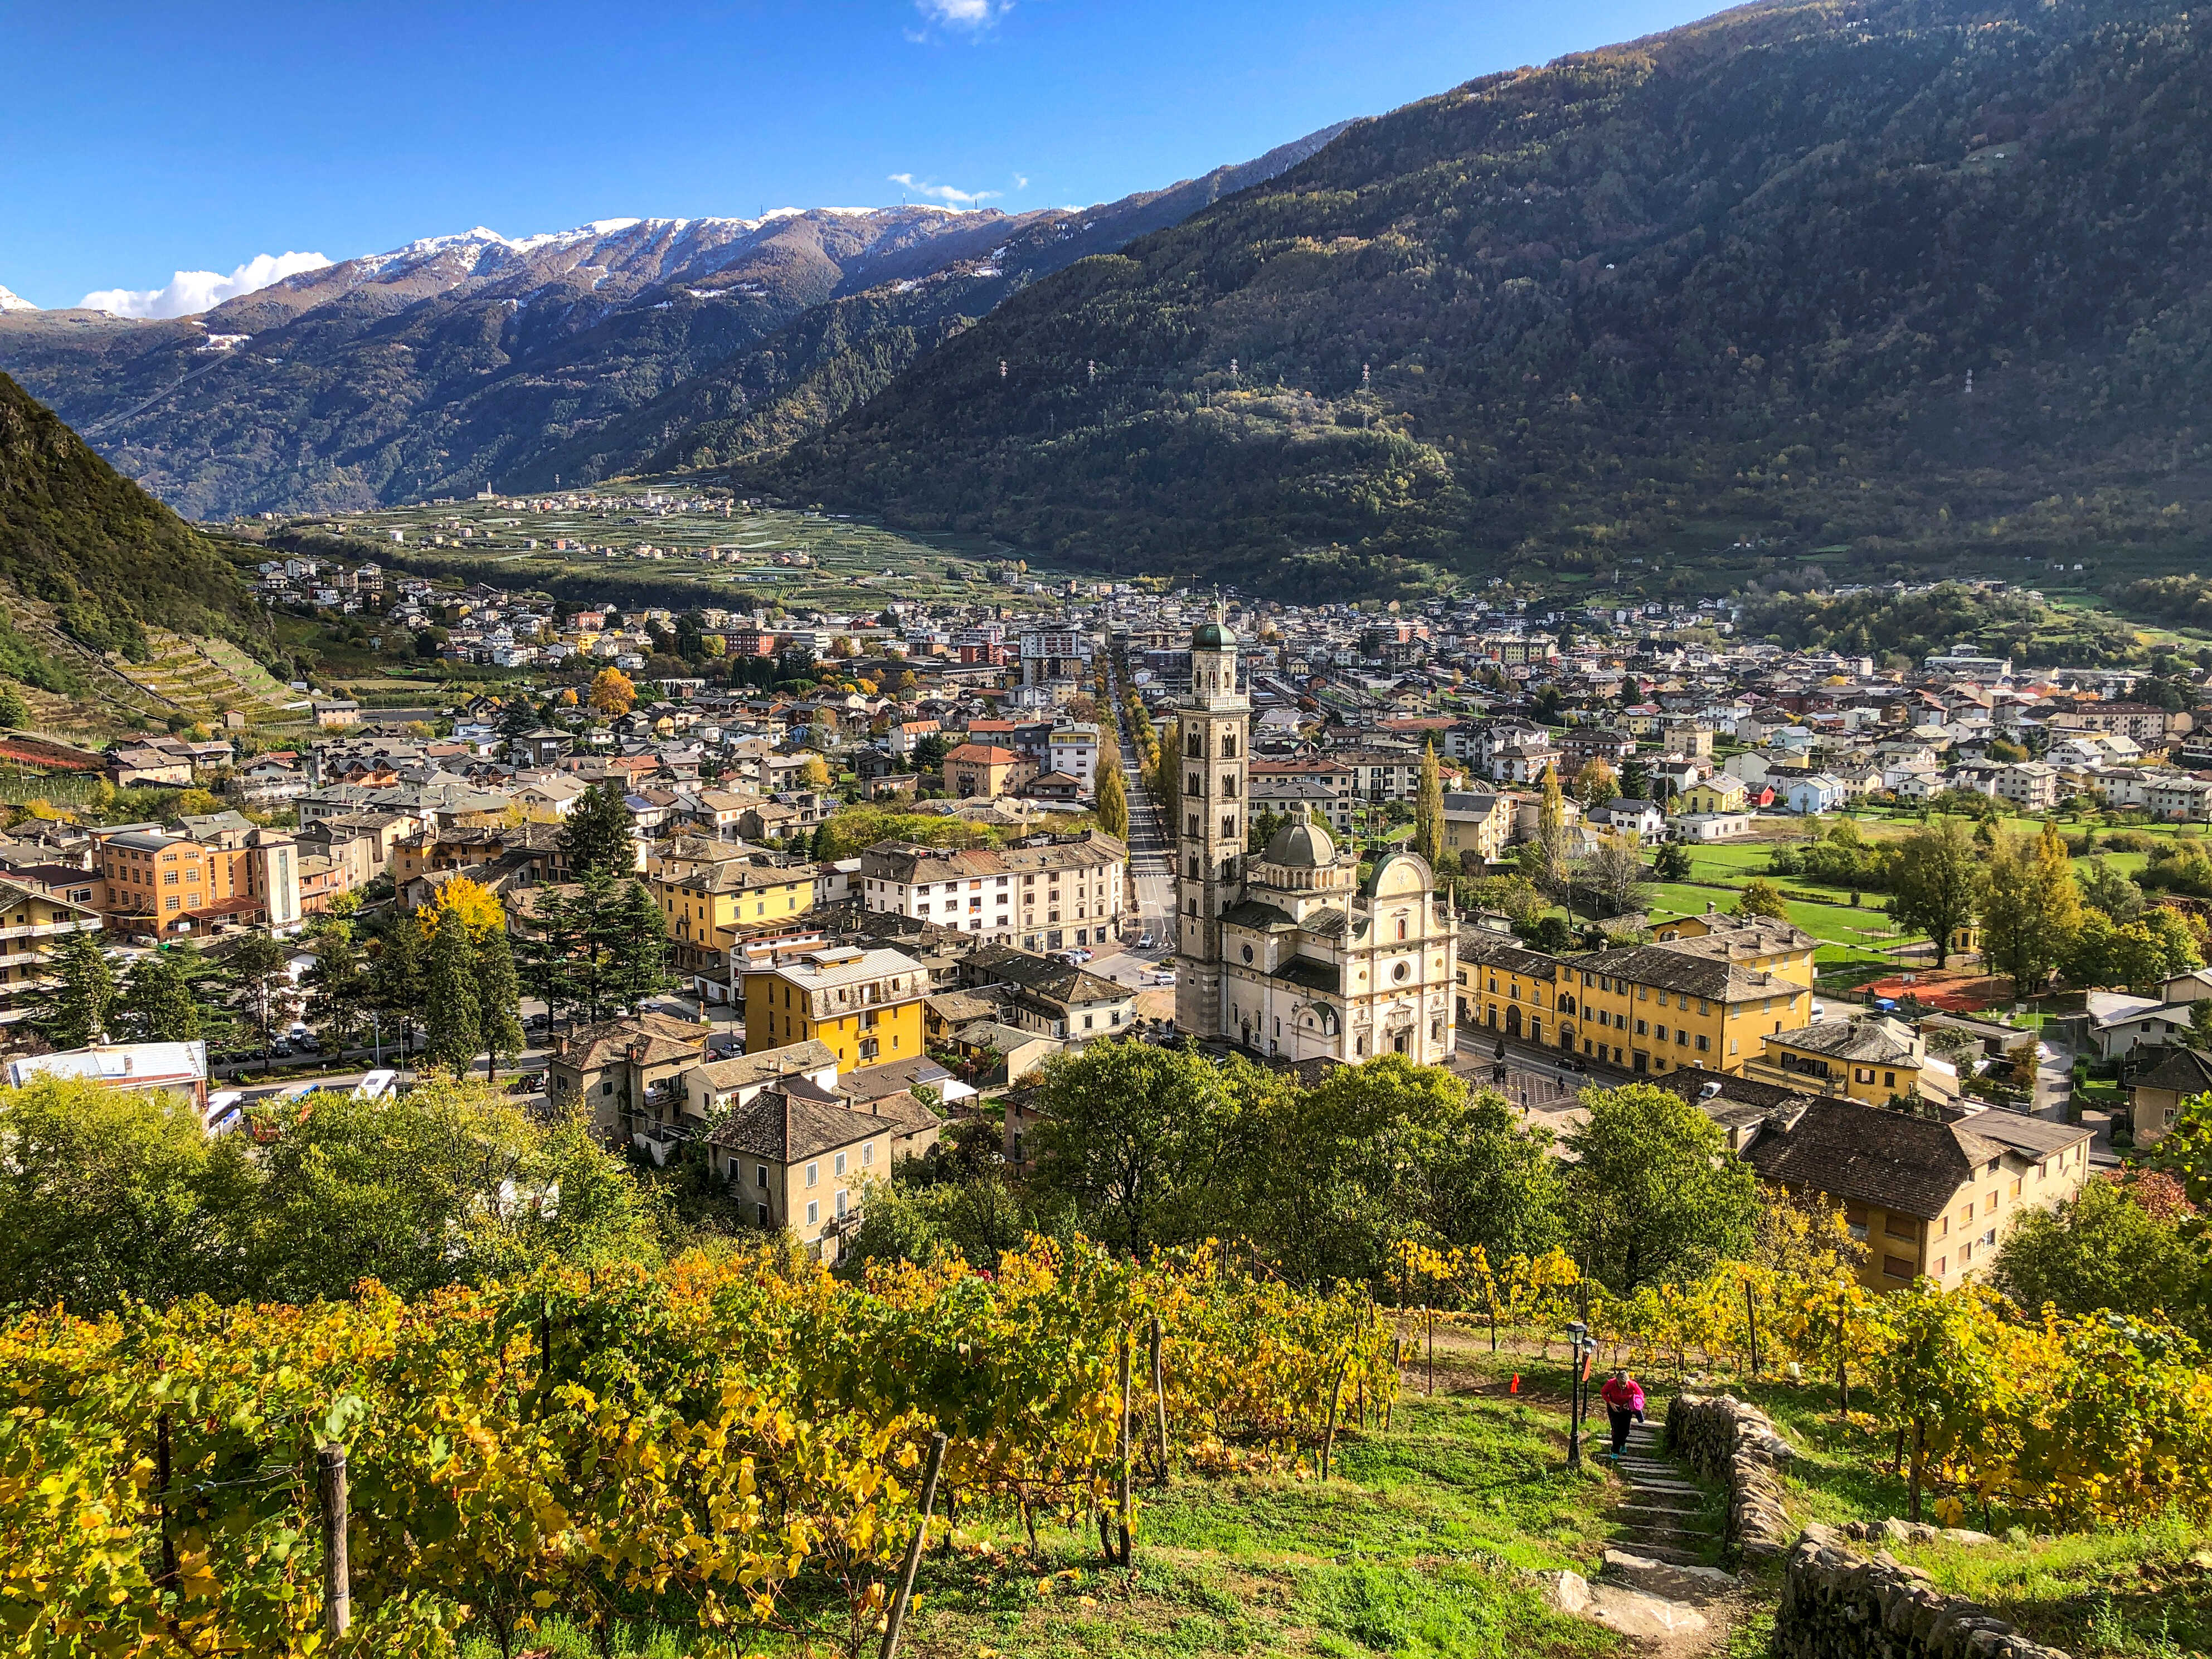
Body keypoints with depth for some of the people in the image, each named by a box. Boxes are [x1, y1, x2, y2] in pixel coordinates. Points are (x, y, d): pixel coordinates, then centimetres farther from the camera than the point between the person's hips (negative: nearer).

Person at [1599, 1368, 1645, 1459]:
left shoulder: (1632, 1385, -27)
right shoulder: (1611, 1384, -28)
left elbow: (1640, 1394, -8)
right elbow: (1603, 1393, -9)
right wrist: (1610, 1403, -21)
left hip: (1626, 1408, 1)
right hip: (1614, 1407, -1)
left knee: (1625, 1430, 9)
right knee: (1616, 1429, -9)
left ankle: (1622, 1444, 42)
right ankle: (1615, 1452, 5)